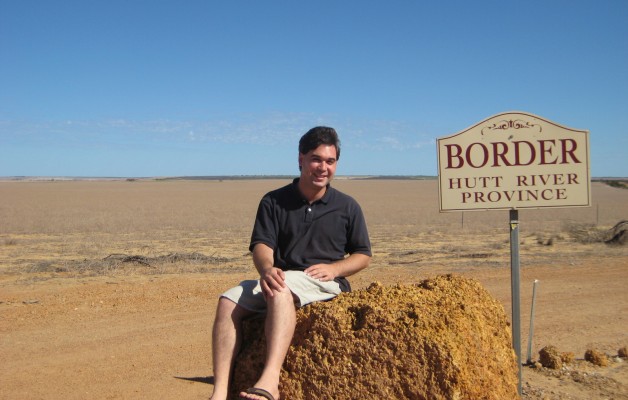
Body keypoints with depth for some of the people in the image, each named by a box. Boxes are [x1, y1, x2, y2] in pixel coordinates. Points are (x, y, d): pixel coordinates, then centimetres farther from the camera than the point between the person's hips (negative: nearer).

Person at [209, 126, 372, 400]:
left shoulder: (347, 207, 10)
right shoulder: (274, 201, 9)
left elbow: (363, 255, 13)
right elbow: (261, 245, -2)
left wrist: (334, 269, -9)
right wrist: (267, 269, -27)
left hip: (325, 283, -3)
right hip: (281, 281, 3)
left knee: (282, 289, -36)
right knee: (228, 301, -23)